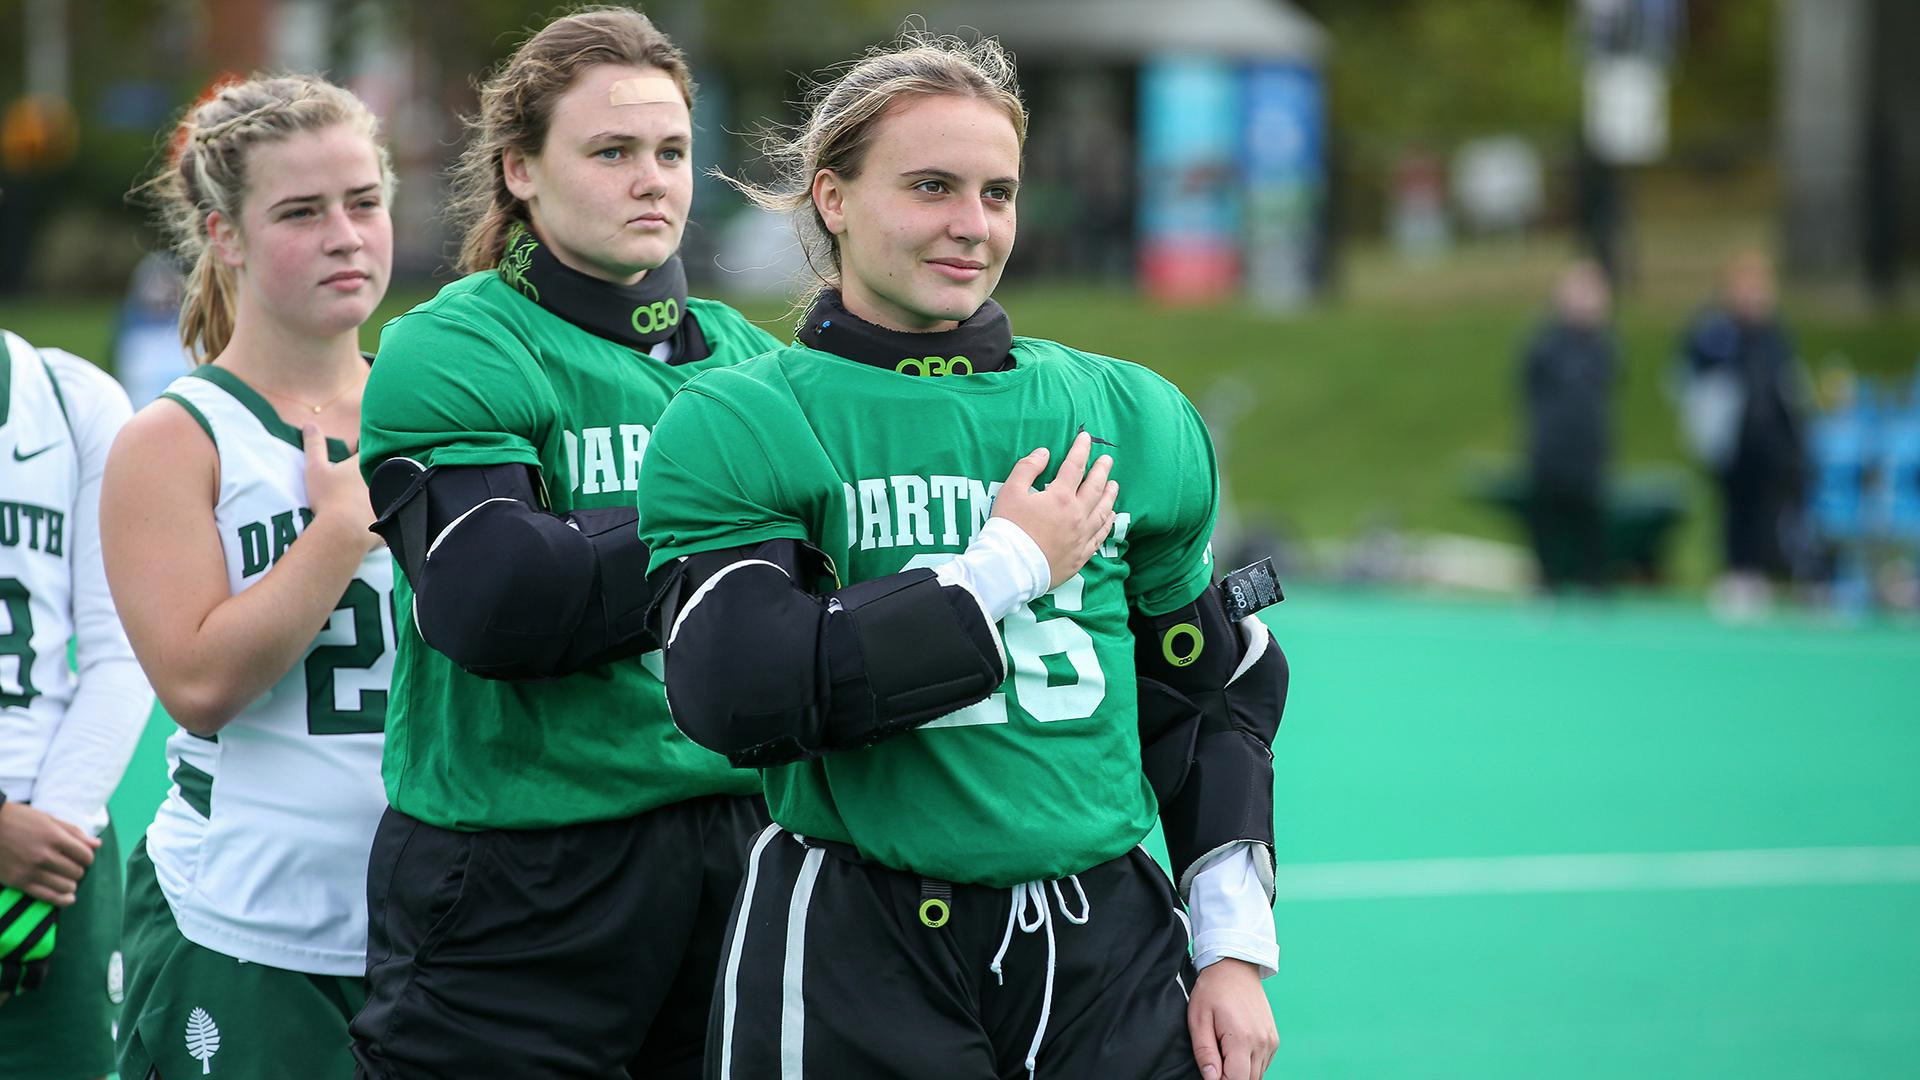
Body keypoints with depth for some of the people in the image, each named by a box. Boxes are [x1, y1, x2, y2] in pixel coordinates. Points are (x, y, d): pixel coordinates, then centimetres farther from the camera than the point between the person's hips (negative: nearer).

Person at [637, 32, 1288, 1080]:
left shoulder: (1127, 414, 11)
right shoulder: (734, 428, -3)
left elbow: (1210, 700, 18)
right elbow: (735, 694, -19)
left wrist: (1235, 947, 9)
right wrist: (1007, 567, -13)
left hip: (1109, 954, 4)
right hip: (856, 968, -4)